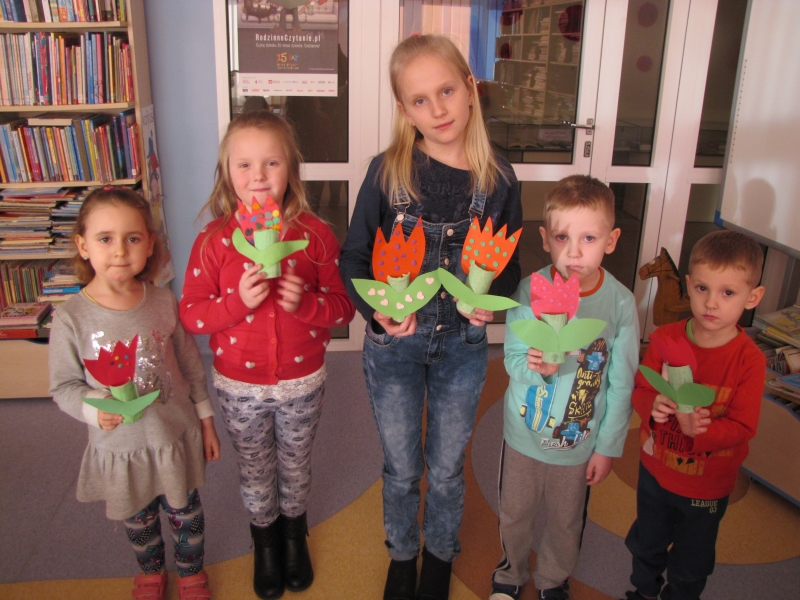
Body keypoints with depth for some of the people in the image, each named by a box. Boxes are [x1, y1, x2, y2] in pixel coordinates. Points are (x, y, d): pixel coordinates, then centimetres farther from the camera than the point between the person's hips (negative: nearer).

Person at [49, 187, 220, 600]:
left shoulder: (163, 302, -13)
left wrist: (206, 421, 4)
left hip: (176, 437, 1)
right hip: (118, 446, 0)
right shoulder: (71, 318, -18)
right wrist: (94, 410, -27)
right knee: (137, 520, 24)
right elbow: (63, 386, -7)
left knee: (185, 512, 21)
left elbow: (190, 365, -3)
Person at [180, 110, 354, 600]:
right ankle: (265, 539, 48)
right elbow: (191, 314, -11)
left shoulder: (315, 234, -12)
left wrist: (305, 303, -28)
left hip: (302, 381, 0)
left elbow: (343, 305, -8)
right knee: (255, 469, 20)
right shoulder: (214, 241, -12)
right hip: (240, 385, 0)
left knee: (296, 465, 21)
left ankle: (295, 532, 49)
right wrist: (238, 301, -28)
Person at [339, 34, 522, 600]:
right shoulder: (387, 171, -12)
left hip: (463, 344, 1)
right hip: (393, 342, 0)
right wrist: (376, 308, -23)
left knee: (446, 469, 19)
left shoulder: (497, 178, -8)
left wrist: (492, 298, -18)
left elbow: (510, 263, 3)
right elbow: (353, 257, -5)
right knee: (401, 468, 18)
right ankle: (402, 554, 47)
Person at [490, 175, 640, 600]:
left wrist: (608, 447, -3)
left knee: (566, 522, 21)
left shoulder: (621, 303, -18)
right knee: (515, 513, 21)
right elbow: (512, 359, -11)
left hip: (580, 441, 0)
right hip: (524, 433, 1)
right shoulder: (529, 290, -18)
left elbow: (620, 385, -8)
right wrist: (538, 368, -33)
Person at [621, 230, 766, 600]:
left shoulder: (749, 360, -23)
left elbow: (743, 427, -21)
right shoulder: (665, 338, -15)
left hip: (708, 486, -3)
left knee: (690, 564, 22)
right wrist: (652, 406, -30)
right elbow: (641, 389, -7)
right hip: (655, 470, 3)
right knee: (646, 545, 29)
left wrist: (699, 430, -39)